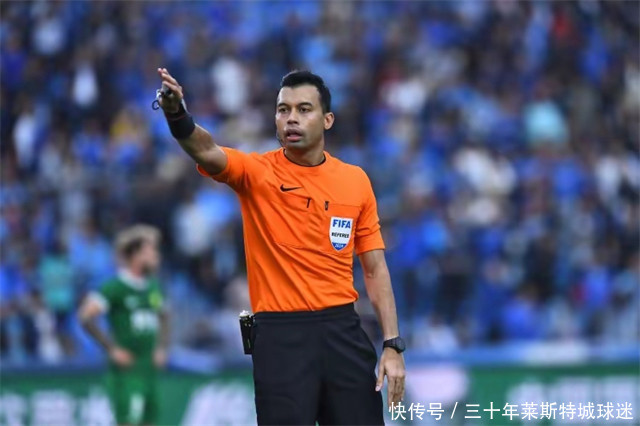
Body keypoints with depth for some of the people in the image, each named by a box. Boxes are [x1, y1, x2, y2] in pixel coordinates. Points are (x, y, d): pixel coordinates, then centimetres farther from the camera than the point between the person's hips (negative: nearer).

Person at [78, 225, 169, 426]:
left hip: (148, 370, 8)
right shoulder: (116, 287, -12)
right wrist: (112, 348, -16)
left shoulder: (152, 287, 12)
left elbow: (163, 317, 31)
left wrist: (161, 347, 16)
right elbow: (85, 316, -20)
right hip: (126, 373, -8)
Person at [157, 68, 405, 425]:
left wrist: (393, 345, 2)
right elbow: (207, 152, -24)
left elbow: (375, 268, 9)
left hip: (343, 331, 3)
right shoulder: (256, 172, -3)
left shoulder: (356, 181, 6)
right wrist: (177, 115, -46)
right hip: (280, 335, -3)